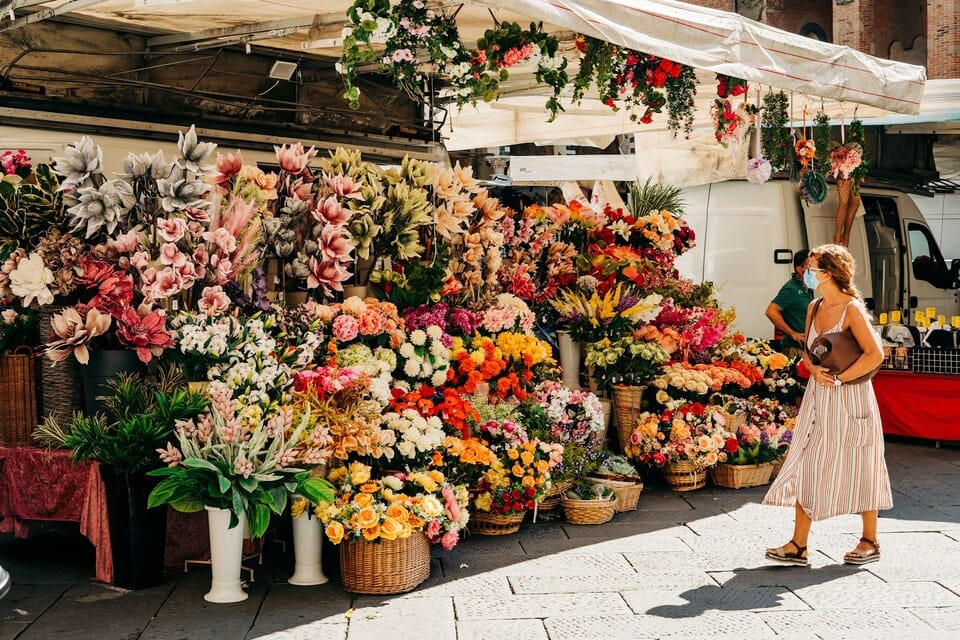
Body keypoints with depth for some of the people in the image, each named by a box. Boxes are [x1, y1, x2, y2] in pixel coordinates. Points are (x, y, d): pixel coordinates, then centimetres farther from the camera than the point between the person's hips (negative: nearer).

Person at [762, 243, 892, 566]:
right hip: (817, 398, 7)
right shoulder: (814, 308, 8)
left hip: (850, 398, -7)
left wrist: (838, 379, -18)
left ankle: (870, 541, 22)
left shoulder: (852, 309, -14)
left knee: (859, 469, 5)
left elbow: (875, 354, -19)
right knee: (806, 466, 3)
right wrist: (814, 370, -6)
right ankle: (798, 546, 7)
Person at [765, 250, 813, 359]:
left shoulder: (808, 288, 13)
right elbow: (771, 312, -25)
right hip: (794, 348, -9)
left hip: (807, 345, 9)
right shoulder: (791, 289, -14)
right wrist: (792, 333, -19)